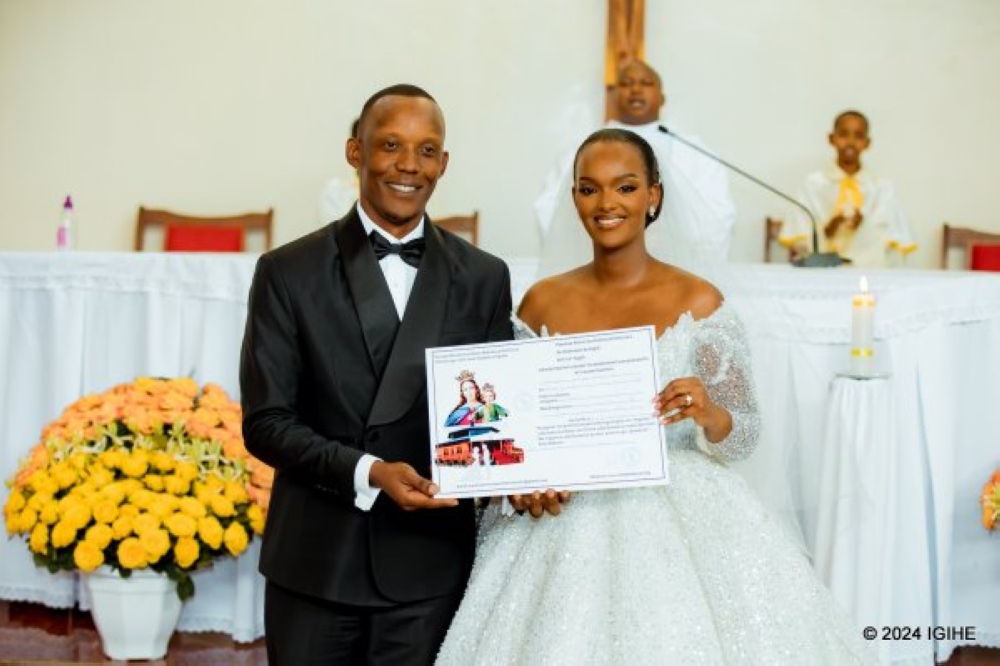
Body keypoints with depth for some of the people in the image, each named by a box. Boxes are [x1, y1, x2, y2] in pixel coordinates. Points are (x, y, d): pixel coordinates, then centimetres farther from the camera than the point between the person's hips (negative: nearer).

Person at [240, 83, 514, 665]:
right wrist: (367, 472, -19)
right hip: (314, 563, -1)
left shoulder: (484, 279, 3)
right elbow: (266, 422, -5)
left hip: (429, 566, 1)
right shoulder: (288, 272, -2)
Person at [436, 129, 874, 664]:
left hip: (678, 517, -2)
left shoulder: (697, 300, -4)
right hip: (567, 525, 2)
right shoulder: (542, 302, 3)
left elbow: (745, 432, -2)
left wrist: (707, 414, -23)